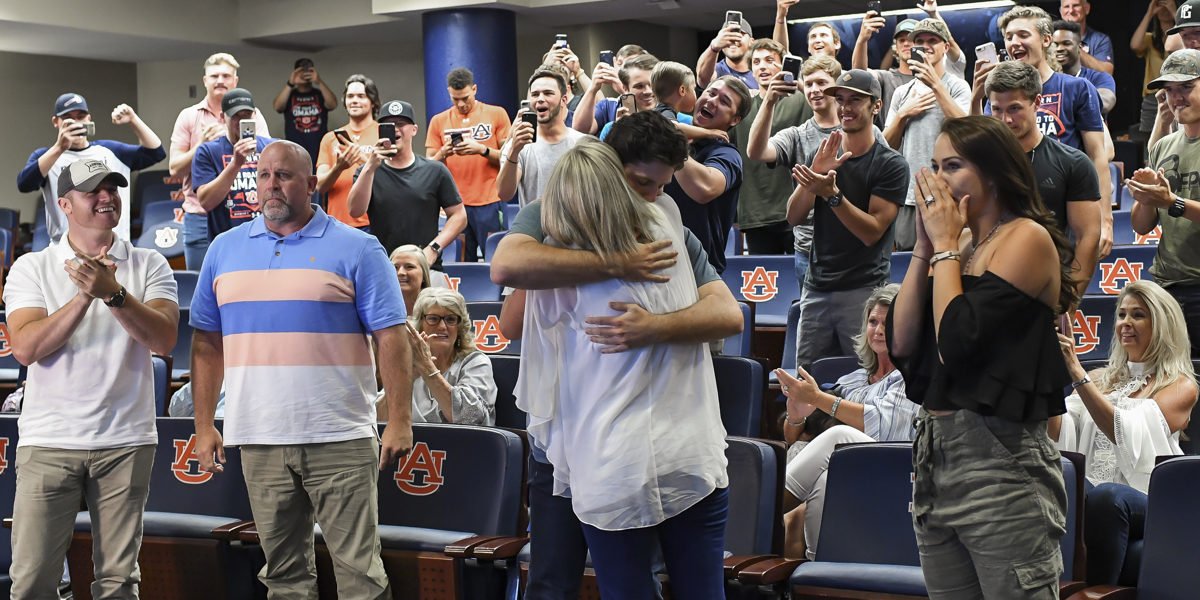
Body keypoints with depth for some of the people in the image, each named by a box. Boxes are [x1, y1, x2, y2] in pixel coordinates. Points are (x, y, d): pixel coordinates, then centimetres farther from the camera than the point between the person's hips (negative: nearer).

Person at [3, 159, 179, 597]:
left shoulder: (149, 266, 7)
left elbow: (164, 340, -7)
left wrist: (113, 293, -19)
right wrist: (85, 296, -14)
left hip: (125, 442, 1)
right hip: (49, 441, 0)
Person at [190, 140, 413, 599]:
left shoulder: (356, 250, 1)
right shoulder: (225, 250, 12)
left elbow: (391, 338, -3)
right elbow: (207, 344, 14)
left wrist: (400, 422, -11)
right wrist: (204, 427, 8)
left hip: (339, 439, -3)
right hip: (258, 440, 4)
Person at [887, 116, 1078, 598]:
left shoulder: (1028, 237, -7)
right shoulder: (964, 246, 15)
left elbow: (957, 343, -17)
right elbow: (901, 343, 7)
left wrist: (946, 246, -5)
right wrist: (925, 246, 5)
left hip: (999, 460, -8)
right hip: (934, 452, 8)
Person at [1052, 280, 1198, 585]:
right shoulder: (1099, 379, 24)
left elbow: (1128, 434, -11)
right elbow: (1058, 437, 7)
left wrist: (1077, 374, -17)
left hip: (1143, 506, -3)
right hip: (1085, 498, 3)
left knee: (1108, 495, -39)